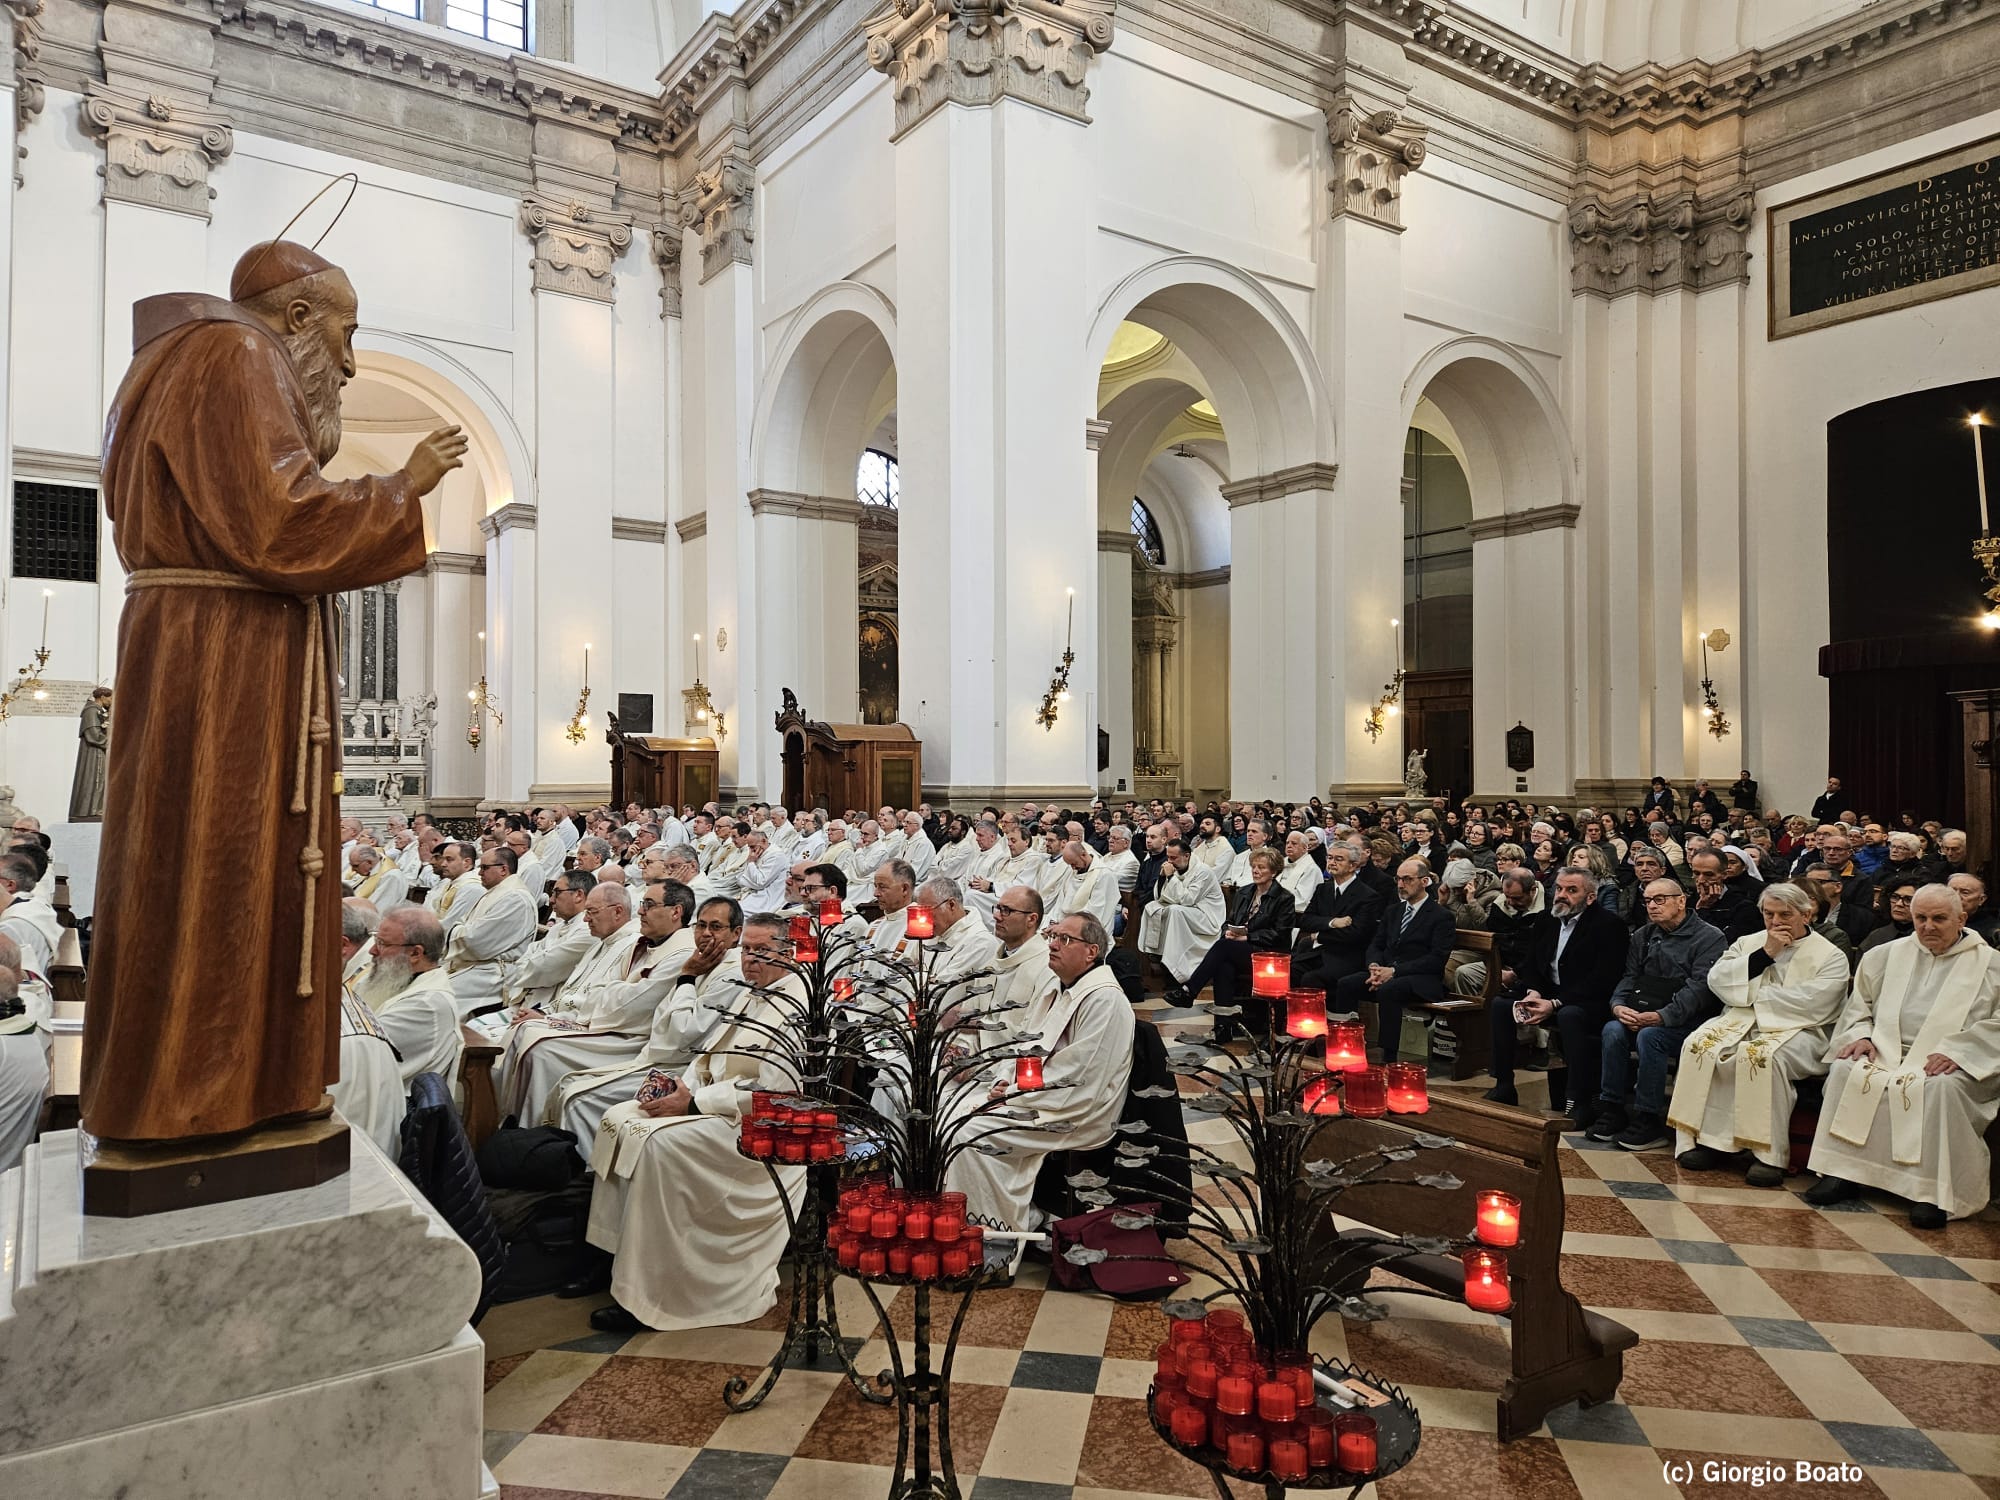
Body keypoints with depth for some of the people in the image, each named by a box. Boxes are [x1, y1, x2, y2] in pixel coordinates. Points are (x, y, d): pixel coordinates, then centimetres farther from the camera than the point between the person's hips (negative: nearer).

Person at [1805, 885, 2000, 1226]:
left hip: (1951, 1064, -3)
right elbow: (1860, 1003, 19)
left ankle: (1933, 1191, -30)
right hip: (1888, 1054, 3)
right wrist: (1860, 1035, -2)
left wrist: (1956, 1051, -17)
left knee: (1941, 1087, -36)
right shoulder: (1887, 955, 18)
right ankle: (1842, 1172, -22)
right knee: (1845, 1070, -25)